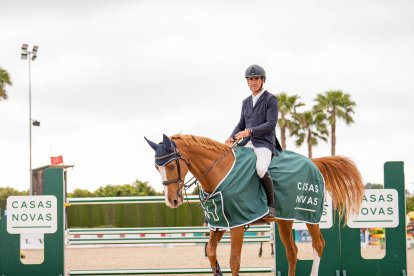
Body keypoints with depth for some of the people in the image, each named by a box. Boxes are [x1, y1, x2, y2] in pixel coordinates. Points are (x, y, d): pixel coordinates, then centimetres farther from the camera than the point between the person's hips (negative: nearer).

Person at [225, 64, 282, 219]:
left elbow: (271, 124, -11)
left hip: (264, 143, -7)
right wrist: (232, 138, 2)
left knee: (261, 169, -35)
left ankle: (271, 205, -21)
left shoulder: (271, 99, -1)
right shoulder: (246, 102, 20)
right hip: (247, 143, 7)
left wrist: (249, 131, -20)